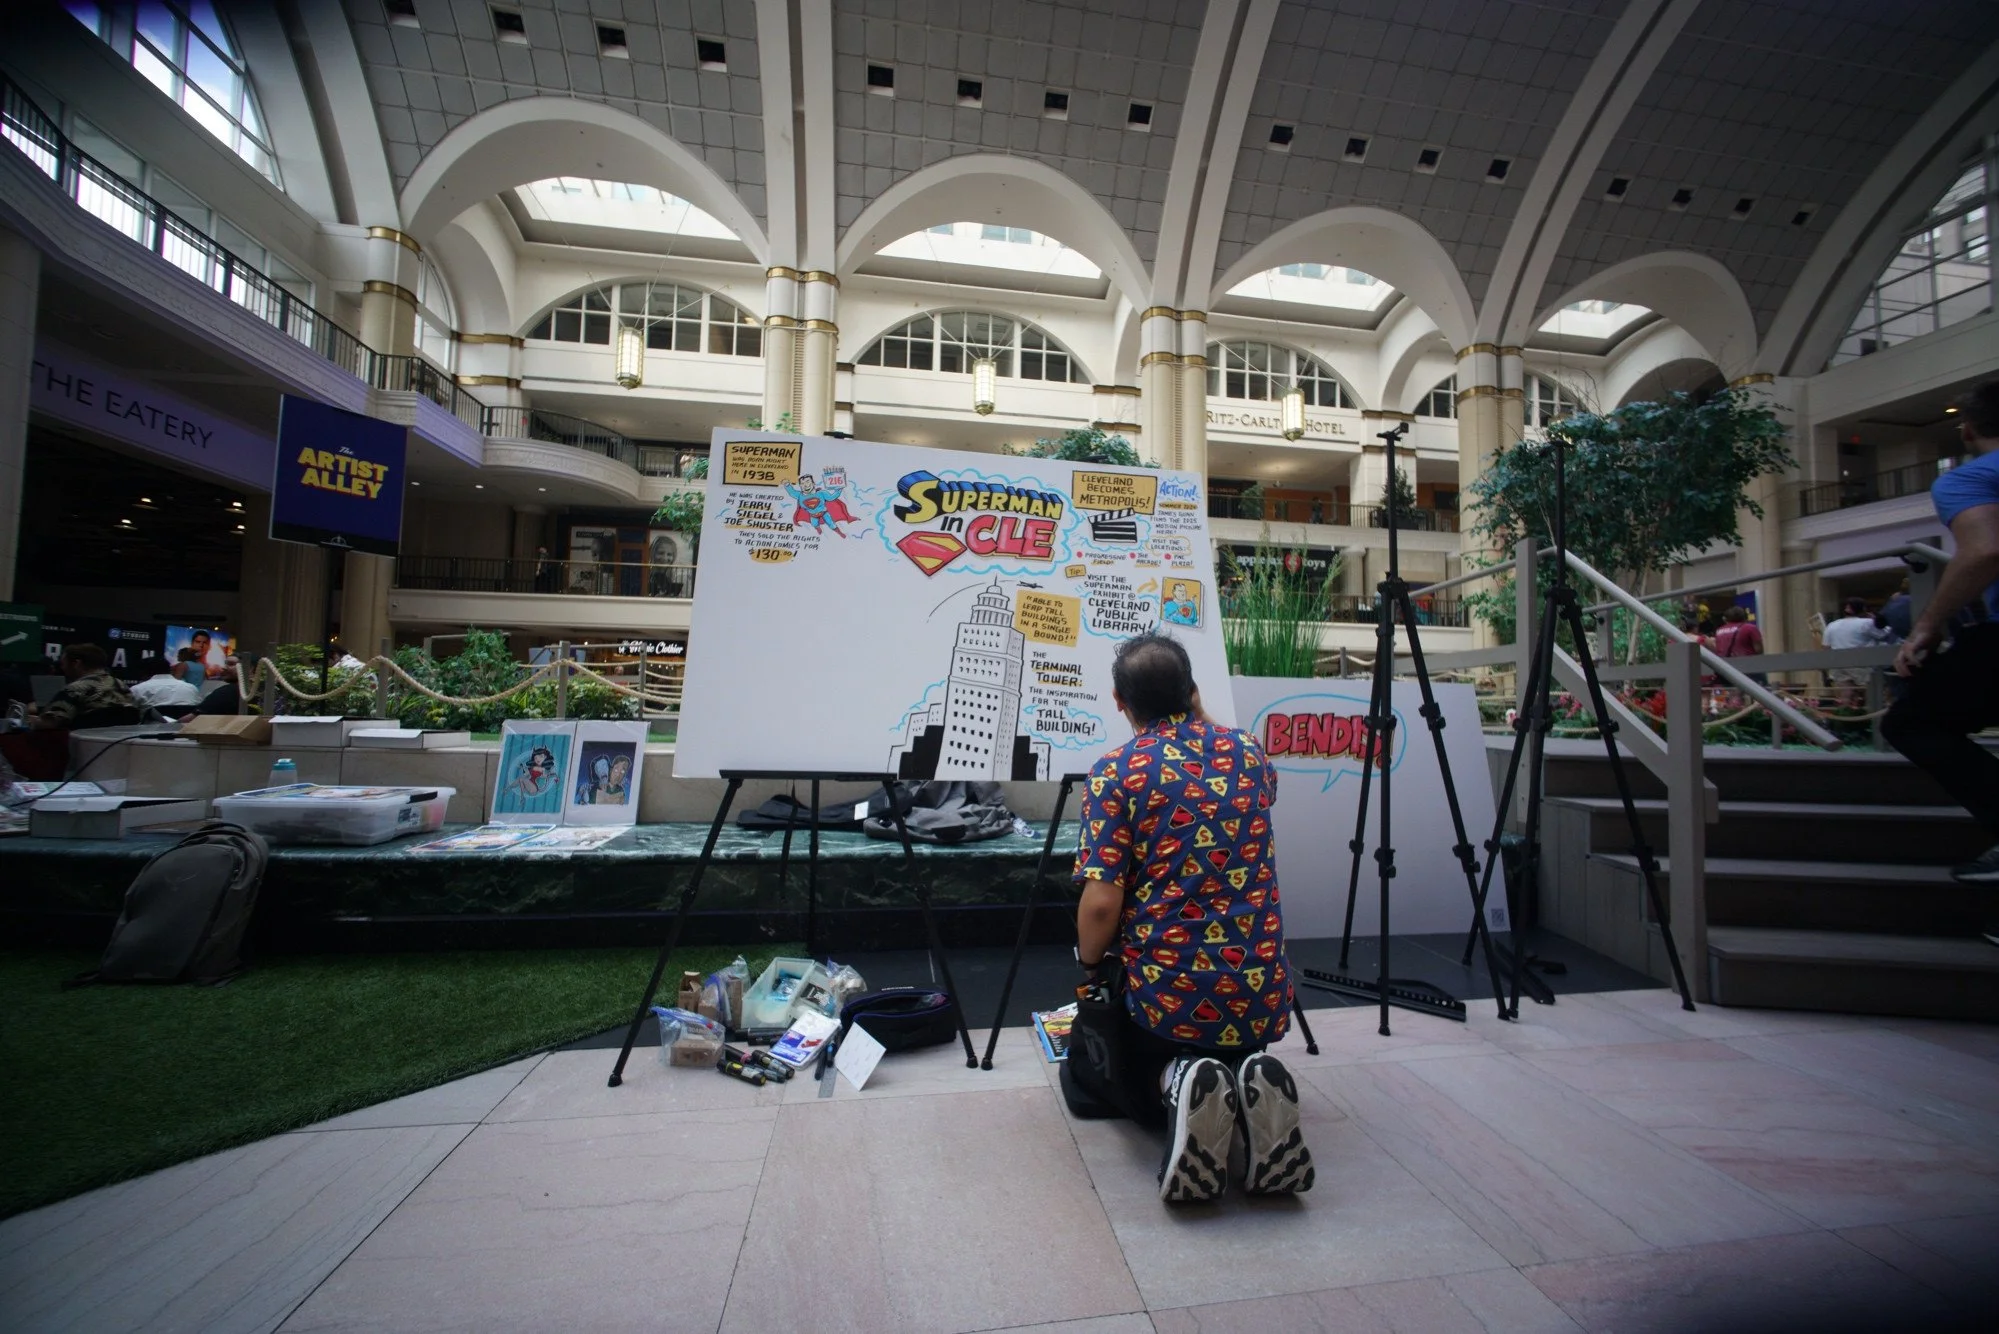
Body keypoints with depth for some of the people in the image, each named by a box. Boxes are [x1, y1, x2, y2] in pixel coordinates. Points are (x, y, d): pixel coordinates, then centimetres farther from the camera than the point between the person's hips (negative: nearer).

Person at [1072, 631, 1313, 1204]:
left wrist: (1090, 964, 5)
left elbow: (1101, 903, -15)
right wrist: (1199, 716, 35)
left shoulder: (1113, 773, -9)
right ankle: (1253, 1085, -2)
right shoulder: (1249, 753, 4)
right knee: (1240, 1049, 34)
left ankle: (1176, 1083, -6)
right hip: (1261, 992, 3)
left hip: (1164, 991, -3)